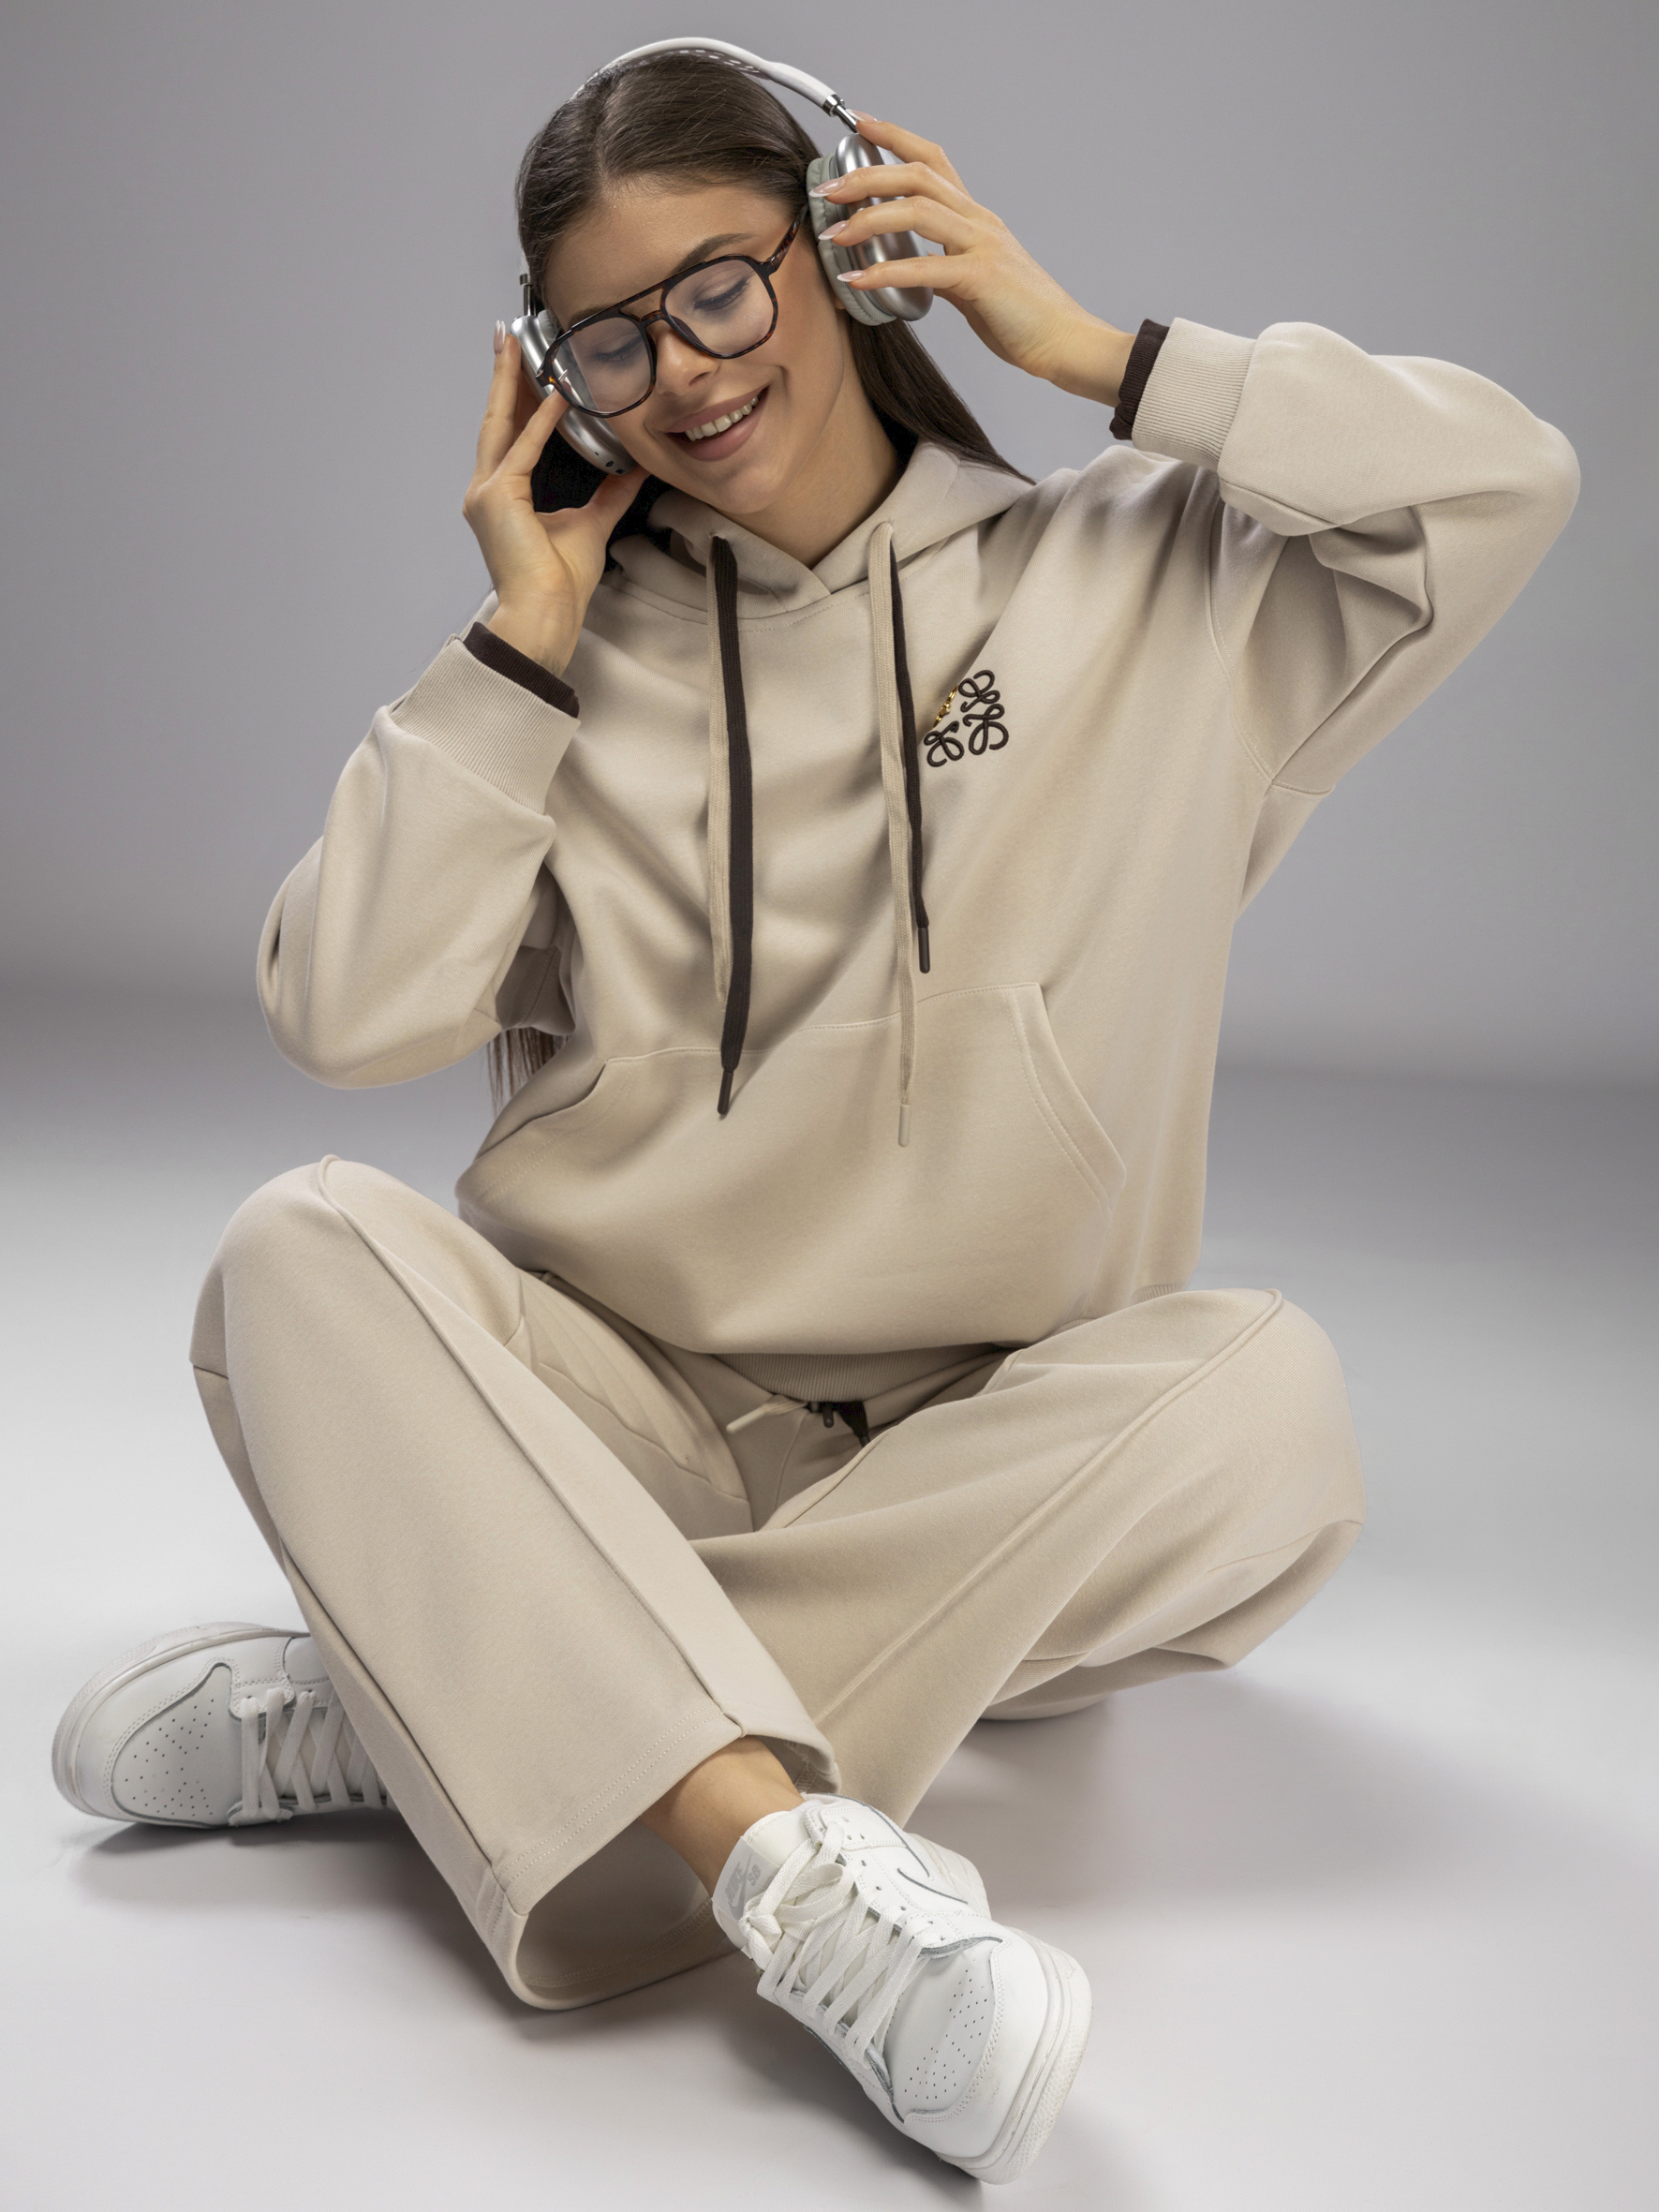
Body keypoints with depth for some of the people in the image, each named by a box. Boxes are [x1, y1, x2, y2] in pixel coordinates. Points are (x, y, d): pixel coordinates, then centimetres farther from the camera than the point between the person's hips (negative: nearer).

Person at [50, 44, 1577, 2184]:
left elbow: (1504, 484, -6)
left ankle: (402, 1702, -29)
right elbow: (343, 1012, -2)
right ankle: (789, 1859, -44)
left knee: (1264, 1394, -31)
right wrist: (517, 643, -3)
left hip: (977, 1463, 0)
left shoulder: (1139, 584, 6)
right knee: (303, 1250, -25)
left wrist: (1091, 350, -4)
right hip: (612, 1421, 1)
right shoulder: (575, 655, 8)